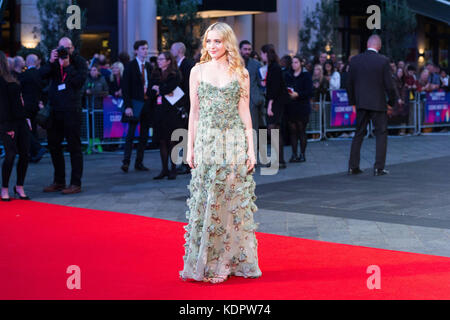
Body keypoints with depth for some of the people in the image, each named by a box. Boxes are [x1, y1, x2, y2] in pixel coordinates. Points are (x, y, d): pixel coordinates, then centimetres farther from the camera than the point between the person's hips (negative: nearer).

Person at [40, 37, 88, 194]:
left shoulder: (79, 61, 0)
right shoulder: (55, 61, 12)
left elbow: (80, 80, -14)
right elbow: (42, 75, -1)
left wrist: (67, 65, -16)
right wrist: (51, 62, -14)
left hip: (72, 110, -6)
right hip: (55, 110, 6)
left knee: (74, 146, -2)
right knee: (53, 145, 11)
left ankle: (76, 184, 2)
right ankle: (59, 181, 22)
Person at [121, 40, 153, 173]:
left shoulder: (149, 66, 13)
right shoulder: (130, 66, -4)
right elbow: (125, 88, -8)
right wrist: (127, 106, -16)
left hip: (147, 103, 5)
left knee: (144, 134, 6)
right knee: (131, 133, -8)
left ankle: (139, 162, 12)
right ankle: (126, 162, -5)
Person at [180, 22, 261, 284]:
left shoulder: (241, 73, 5)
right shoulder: (198, 71, 7)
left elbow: (245, 112, 4)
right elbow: (194, 112, 8)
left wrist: (251, 149, -1)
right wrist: (190, 147, 4)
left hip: (234, 142, 0)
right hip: (206, 142, 1)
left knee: (233, 201, 2)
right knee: (205, 202, 1)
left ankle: (232, 260, 12)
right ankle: (204, 262, 9)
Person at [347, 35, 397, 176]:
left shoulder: (355, 60, 0)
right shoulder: (383, 61, -9)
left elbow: (350, 83, 5)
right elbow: (389, 85, -9)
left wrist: (353, 101, 15)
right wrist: (391, 102, 5)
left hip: (361, 103, 3)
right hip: (378, 104, -3)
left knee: (359, 134, 13)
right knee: (381, 134, 7)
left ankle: (353, 166, 12)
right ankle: (379, 167, 1)